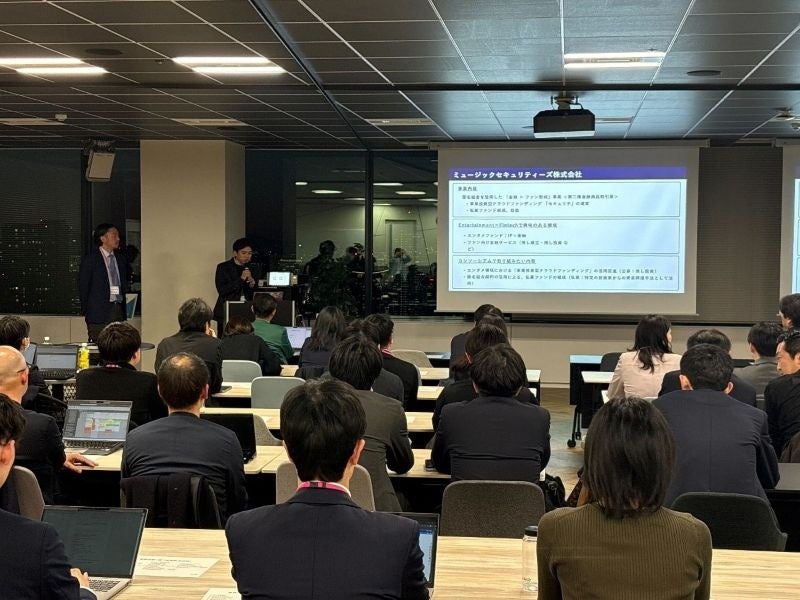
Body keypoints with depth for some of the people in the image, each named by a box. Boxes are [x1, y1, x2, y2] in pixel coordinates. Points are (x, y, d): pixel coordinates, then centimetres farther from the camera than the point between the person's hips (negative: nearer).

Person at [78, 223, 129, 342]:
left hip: (119, 310, 5)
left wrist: (124, 308, 9)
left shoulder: (121, 258, 15)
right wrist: (86, 311, -3)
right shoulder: (91, 259, -2)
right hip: (99, 311, -5)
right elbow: (83, 286, -1)